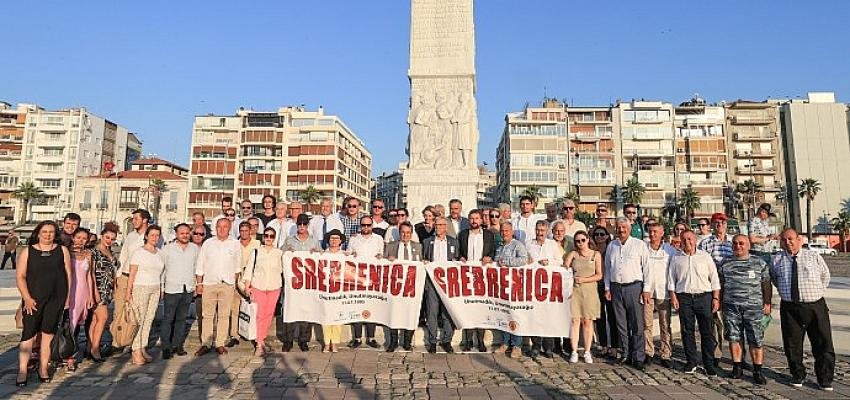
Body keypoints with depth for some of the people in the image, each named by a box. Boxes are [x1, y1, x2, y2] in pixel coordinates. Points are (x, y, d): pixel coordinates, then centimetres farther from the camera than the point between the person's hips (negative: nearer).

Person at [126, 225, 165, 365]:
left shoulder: (160, 253, 11)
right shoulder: (139, 252, -3)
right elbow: (132, 273, -5)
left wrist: (161, 289, 6)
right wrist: (128, 291, -10)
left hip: (155, 290, 5)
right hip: (141, 288, -5)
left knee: (149, 319, 5)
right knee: (138, 319, -6)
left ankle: (143, 349, 12)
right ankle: (136, 351, 0)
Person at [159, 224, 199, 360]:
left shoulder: (195, 248, 8)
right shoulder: (167, 249, 0)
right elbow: (160, 269, 3)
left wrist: (196, 285, 12)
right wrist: (161, 288, -1)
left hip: (188, 289, 3)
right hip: (172, 289, -3)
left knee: (181, 319, 10)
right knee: (168, 319, -3)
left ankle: (178, 345, 18)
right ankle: (166, 347, 5)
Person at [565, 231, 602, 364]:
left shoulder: (596, 254, 7)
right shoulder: (573, 254, 8)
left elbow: (599, 275, 0)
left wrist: (584, 279, -9)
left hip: (590, 290, 0)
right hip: (575, 290, 0)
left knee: (587, 321, 3)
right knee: (575, 320, -2)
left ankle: (587, 352, 12)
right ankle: (574, 352, 5)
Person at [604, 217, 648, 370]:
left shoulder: (639, 244, 1)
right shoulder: (611, 246, 12)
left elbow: (647, 267, 0)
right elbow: (607, 268, 16)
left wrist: (646, 289, -5)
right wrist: (607, 288, 10)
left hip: (634, 287, -4)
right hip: (616, 287, 4)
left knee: (637, 324, -3)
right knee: (621, 324, 9)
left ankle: (638, 357, 4)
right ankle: (626, 354, 19)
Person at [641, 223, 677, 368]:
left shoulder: (670, 250, 4)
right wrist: (644, 289, -6)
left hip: (664, 292, 0)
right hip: (646, 291, 0)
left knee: (665, 325, 3)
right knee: (647, 324, 3)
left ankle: (666, 355, 12)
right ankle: (648, 353, 13)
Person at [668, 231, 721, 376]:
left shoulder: (705, 256, 7)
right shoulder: (676, 258, 9)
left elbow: (714, 278, 7)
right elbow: (671, 278, 9)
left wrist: (716, 298, 0)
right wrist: (673, 296, -1)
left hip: (704, 296, -1)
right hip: (684, 297, 1)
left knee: (707, 331, 0)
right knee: (687, 331, 5)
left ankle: (709, 364, 9)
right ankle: (691, 362, 16)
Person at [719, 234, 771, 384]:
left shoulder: (759, 263, 6)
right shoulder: (725, 264, 8)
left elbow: (766, 285, 8)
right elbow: (720, 285, 13)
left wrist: (767, 303, 4)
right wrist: (719, 302, 11)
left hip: (753, 306, -1)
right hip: (731, 306, 1)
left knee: (756, 340, 0)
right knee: (734, 338, 6)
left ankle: (757, 371, 12)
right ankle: (737, 367, 17)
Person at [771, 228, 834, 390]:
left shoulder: (814, 256, 3)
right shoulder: (777, 259, 3)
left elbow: (825, 276, 18)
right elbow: (773, 278, 20)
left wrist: (816, 293, 14)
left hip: (816, 307, 0)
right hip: (789, 308, 0)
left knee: (823, 344, 4)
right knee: (792, 345, 7)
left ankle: (825, 379, 19)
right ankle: (798, 376, 24)